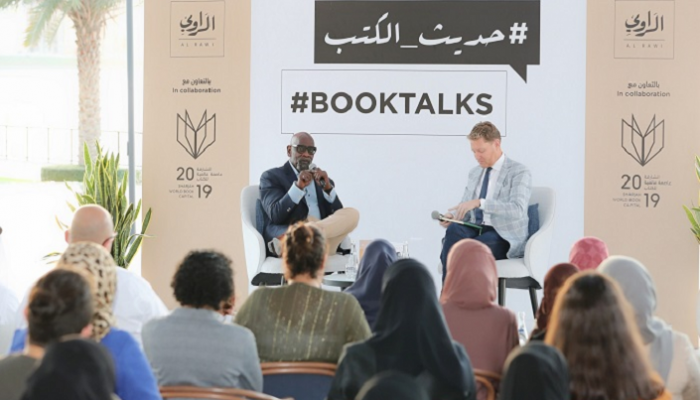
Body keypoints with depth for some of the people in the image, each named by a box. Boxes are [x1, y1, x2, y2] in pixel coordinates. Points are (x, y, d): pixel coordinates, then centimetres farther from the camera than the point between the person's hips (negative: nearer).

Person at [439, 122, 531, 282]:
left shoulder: (519, 172, -3)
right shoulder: (475, 172, 19)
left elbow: (518, 210, -19)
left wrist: (479, 202, -29)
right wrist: (452, 216, -4)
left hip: (503, 235, -5)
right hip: (474, 230, 5)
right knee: (453, 230, -32)